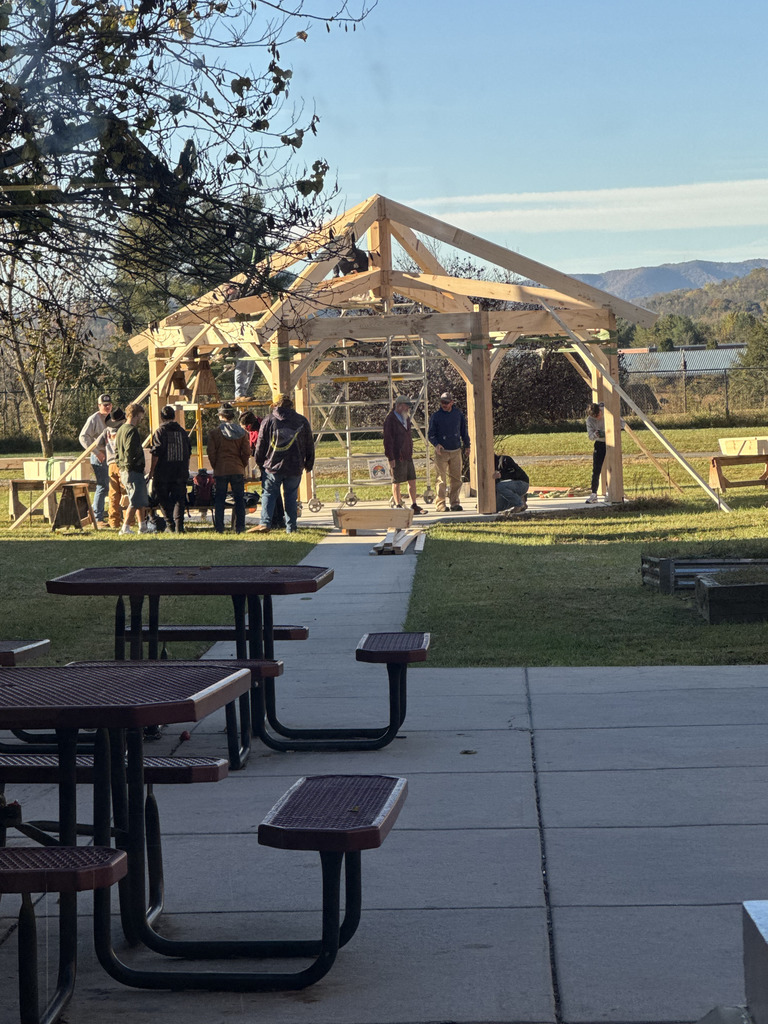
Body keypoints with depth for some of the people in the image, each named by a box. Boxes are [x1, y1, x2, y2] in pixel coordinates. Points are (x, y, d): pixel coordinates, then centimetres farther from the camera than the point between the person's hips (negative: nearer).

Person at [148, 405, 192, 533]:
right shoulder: (182, 431, 9)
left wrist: (152, 470, -4)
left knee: (163, 499, 7)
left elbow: (156, 453, -11)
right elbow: (188, 452, 15)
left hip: (163, 473, -3)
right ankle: (179, 525, -7)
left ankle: (171, 525, 0)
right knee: (179, 499, 4)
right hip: (180, 473, 4)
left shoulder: (160, 432, -6)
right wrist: (186, 470, 24)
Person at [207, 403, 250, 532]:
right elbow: (246, 452, 0)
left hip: (220, 471, -1)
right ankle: (240, 528, 4)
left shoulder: (214, 432, -3)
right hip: (238, 470, 1)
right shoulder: (242, 432, 2)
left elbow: (211, 453, -5)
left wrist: (215, 467, 8)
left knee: (219, 500, 5)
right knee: (239, 500, 6)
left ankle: (219, 528, 2)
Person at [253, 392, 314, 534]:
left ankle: (265, 523, -9)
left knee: (269, 494, 4)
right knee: (291, 496, 8)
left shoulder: (268, 421, 1)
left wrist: (259, 463, 16)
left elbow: (260, 445, 4)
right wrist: (308, 464, 21)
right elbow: (309, 446, 12)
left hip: (273, 466, -2)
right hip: (295, 467, 2)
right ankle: (291, 527, 6)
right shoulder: (302, 421, 7)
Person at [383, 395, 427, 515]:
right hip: (397, 457, -8)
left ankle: (414, 506, 13)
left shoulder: (406, 418, 16)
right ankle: (398, 507, 8)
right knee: (396, 482, 1)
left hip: (407, 456, 8)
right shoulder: (390, 420, -11)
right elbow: (388, 440, -14)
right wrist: (390, 458, -17)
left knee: (412, 481, 7)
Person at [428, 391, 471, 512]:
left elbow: (463, 431, 19)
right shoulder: (436, 416, -3)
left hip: (456, 451, 3)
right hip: (441, 452, -3)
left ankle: (454, 503, 13)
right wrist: (436, 444, -20)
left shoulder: (458, 414, 6)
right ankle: (440, 504, -2)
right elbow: (430, 434, -2)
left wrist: (467, 445, 20)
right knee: (441, 479, -5)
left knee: (456, 478, 5)